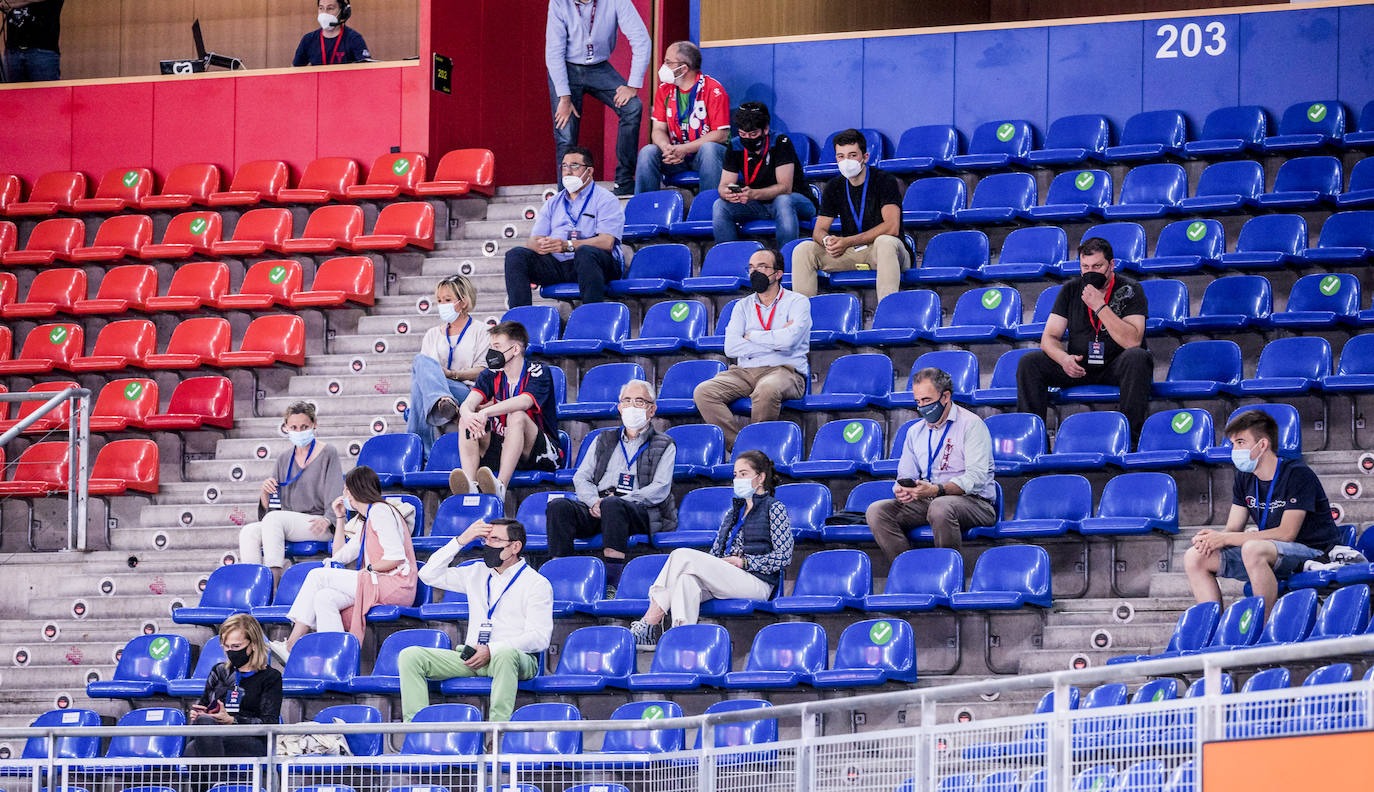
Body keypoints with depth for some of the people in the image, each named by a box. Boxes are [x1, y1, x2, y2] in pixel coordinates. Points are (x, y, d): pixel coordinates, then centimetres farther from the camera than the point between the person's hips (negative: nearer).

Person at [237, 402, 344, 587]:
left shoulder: (327, 454, 3)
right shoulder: (284, 460, 19)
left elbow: (336, 496, -5)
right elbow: (267, 507, 18)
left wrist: (326, 520, -24)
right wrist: (265, 492, -6)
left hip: (316, 525, -6)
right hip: (286, 527, 6)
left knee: (273, 519, -33)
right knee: (248, 532, -22)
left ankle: (274, 576, -42)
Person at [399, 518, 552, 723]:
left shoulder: (537, 584, 1)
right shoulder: (478, 573, 20)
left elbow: (540, 637, -9)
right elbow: (429, 575, 20)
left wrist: (491, 650, -19)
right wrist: (460, 541, 9)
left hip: (517, 657, -6)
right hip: (471, 657, 6)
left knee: (504, 655, -43)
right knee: (410, 656, -13)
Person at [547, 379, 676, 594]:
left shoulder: (664, 445, 14)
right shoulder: (604, 441, 27)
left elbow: (660, 489, -1)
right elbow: (581, 478, 17)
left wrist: (614, 501, -13)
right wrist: (595, 501, -8)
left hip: (641, 513, -4)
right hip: (596, 508, 4)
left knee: (613, 505, -39)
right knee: (558, 506, -26)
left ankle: (613, 583, -45)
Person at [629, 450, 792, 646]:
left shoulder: (774, 508, 7)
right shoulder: (734, 511, 28)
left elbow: (783, 557, -2)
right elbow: (715, 553, 25)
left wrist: (744, 562, -10)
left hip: (758, 583, -6)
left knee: (684, 556, -23)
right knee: (687, 580, -31)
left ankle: (649, 623, -26)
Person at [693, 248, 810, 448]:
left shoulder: (797, 302, 6)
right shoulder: (743, 306, 18)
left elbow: (788, 339, -14)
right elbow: (731, 348, 2)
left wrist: (752, 336, 0)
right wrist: (774, 342, -5)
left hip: (784, 370, -5)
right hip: (744, 371, 5)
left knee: (766, 389, -41)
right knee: (703, 392, -23)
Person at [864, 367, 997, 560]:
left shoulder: (971, 425, -3)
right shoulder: (916, 432, 19)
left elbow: (976, 478, -14)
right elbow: (906, 476, 19)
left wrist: (937, 490, -28)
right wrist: (901, 490, -8)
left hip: (973, 501, -6)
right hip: (927, 501, 6)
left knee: (940, 506, -41)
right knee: (876, 511, -17)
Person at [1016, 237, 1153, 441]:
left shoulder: (1129, 290, -8)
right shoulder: (1071, 290, 3)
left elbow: (1132, 341, -21)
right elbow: (1049, 337, 1)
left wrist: (1100, 307, -26)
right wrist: (1064, 359, -22)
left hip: (1115, 367, -3)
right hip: (1077, 365, 3)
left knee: (1137, 357, -36)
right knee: (1028, 362, -18)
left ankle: (1131, 437, -37)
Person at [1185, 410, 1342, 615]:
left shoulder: (1297, 475, -15)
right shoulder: (1245, 478, 9)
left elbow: (1287, 533, -21)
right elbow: (1233, 528, 9)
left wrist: (1224, 538, -21)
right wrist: (1211, 538, -18)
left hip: (1312, 552, -8)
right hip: (1271, 555, 8)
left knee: (1253, 549, -39)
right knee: (1195, 557, -5)